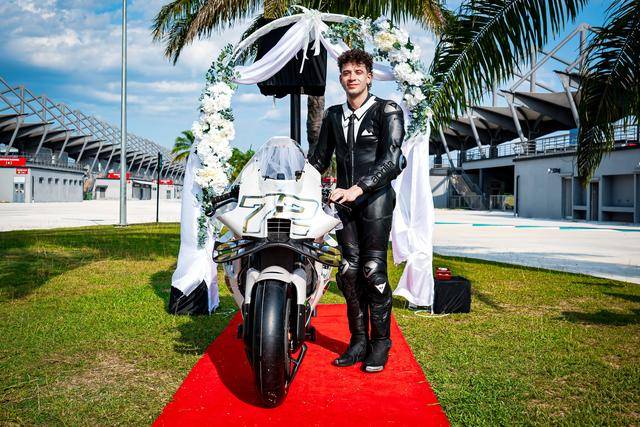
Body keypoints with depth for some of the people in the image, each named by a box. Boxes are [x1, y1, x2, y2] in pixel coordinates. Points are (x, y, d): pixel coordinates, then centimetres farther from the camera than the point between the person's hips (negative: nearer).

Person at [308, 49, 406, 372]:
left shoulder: (387, 111, -1)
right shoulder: (333, 116, 16)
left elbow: (391, 159, -14)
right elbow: (319, 159, 22)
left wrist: (358, 188, -25)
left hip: (376, 197, -5)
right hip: (344, 200, 5)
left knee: (373, 270, -9)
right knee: (349, 271, 1)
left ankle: (380, 344, 2)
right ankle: (358, 341, 10)